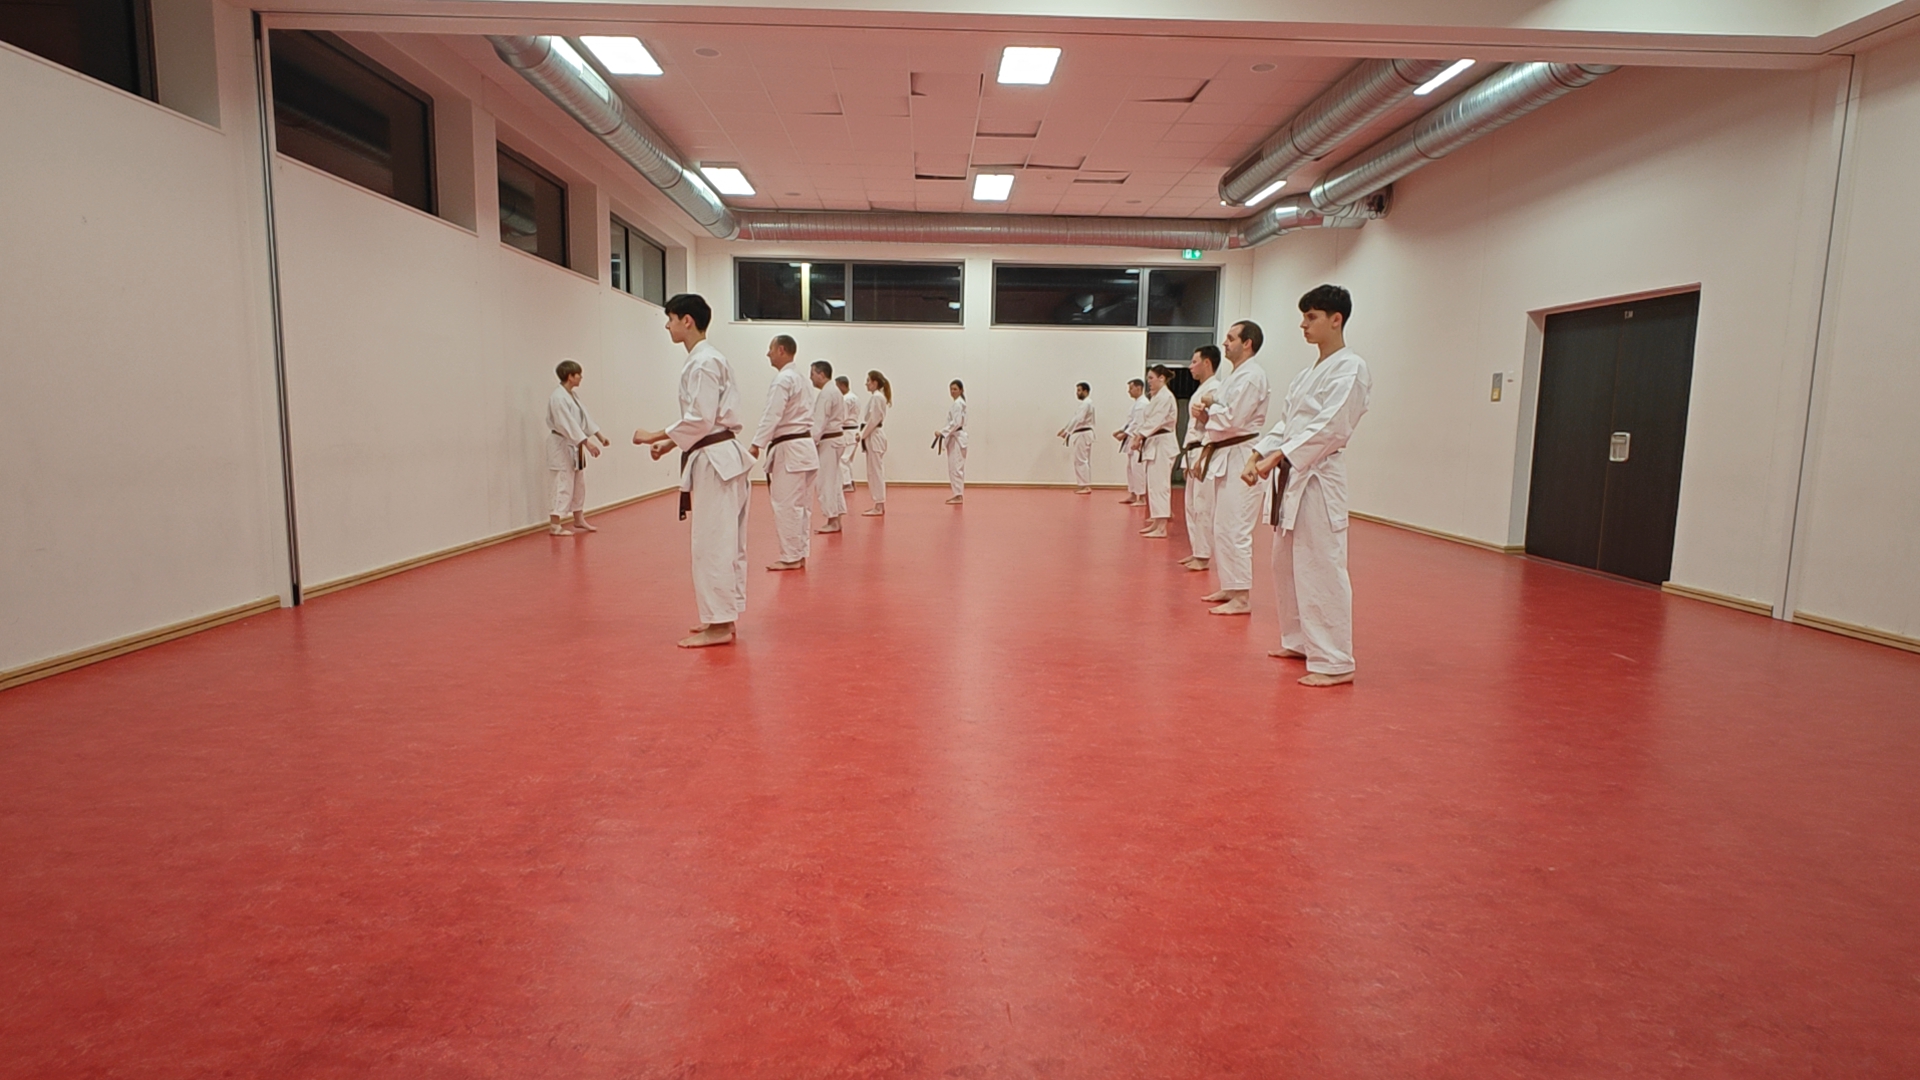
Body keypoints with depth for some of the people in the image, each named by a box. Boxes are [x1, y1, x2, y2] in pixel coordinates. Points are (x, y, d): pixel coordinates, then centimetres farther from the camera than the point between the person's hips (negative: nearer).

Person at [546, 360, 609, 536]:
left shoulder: (572, 395, 11)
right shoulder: (558, 397, -20)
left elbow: (584, 417, 14)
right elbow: (568, 424, -26)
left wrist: (600, 436, 11)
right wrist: (587, 443, -28)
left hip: (574, 447, 10)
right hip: (562, 447, -10)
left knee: (579, 485, 17)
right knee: (564, 486, -9)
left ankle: (579, 521, 28)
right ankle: (555, 526, -5)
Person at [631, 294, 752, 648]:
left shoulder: (703, 362, -15)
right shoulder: (706, 359, 17)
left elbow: (699, 420, -21)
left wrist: (654, 437, -12)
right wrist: (669, 444, 12)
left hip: (714, 460, -11)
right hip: (720, 456, 11)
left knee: (712, 544, -7)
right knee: (724, 543, 13)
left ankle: (719, 626, -1)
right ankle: (721, 618, 21)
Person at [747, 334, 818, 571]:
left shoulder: (783, 379, -13)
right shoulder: (800, 378, 18)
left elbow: (771, 416, -21)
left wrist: (756, 445, -22)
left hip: (789, 448, -10)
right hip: (804, 445, 10)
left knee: (786, 504, -6)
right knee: (801, 504, 11)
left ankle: (791, 556, -2)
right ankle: (799, 553, 17)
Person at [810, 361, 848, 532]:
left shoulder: (825, 394, -16)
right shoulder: (835, 392, 16)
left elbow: (820, 422, -21)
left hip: (828, 441, -10)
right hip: (836, 438, 10)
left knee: (827, 481, -5)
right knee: (833, 480, 14)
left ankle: (833, 521, 0)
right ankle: (835, 520, 18)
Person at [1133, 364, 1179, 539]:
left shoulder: (1165, 396, -13)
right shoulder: (1156, 397, 18)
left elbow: (1156, 421, -20)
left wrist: (1140, 436, -18)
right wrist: (1141, 437, 6)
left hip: (1162, 444, -10)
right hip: (1154, 443, 10)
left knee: (1159, 484, -10)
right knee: (1154, 484, 13)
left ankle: (1161, 528, -10)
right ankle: (1156, 522, 20)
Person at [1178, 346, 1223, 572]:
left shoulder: (1214, 389, -13)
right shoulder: (1201, 390, 18)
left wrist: (1201, 459, -22)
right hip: (1194, 455, 11)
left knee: (1203, 507, -7)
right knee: (1192, 506, 14)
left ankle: (1203, 556, -2)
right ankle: (1195, 551, 22)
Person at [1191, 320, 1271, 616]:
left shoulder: (1251, 376, -14)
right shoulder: (1231, 374, 17)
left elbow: (1232, 418, -23)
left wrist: (1208, 405, -7)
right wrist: (1205, 412, 0)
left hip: (1240, 458, -11)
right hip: (1224, 456, 11)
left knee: (1234, 528, -10)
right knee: (1223, 527, 16)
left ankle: (1241, 598, -6)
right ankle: (1229, 588, 26)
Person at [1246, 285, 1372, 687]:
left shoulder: (1350, 369, -10)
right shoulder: (1308, 373, 18)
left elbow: (1329, 428, -20)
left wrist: (1277, 458, -22)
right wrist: (1257, 456, 3)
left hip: (1319, 479, -10)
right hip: (1292, 477, 10)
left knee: (1321, 570, -10)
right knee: (1286, 565, 17)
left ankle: (1334, 662, -4)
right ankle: (1299, 641, 31)